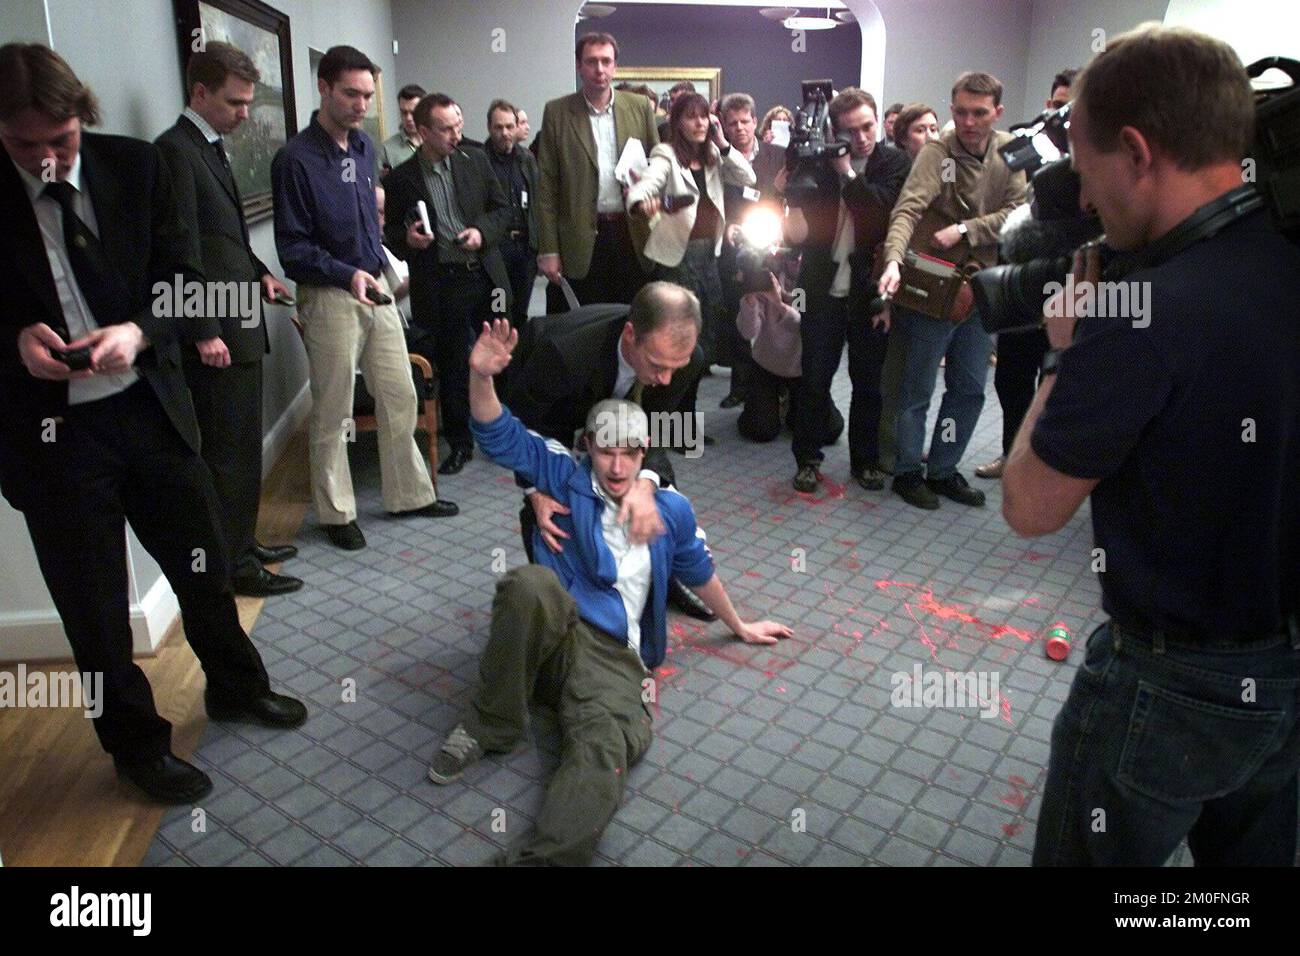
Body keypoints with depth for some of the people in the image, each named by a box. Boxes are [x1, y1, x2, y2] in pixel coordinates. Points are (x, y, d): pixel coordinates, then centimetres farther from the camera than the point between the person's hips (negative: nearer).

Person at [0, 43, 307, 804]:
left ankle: (236, 687, 43)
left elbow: (185, 281, -1)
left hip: (151, 407, 2)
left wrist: (137, 332, -19)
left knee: (205, 565, 17)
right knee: (96, 607, 10)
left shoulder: (136, 166, -3)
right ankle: (137, 742, 34)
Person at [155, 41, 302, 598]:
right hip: (216, 332, -9)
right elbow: (183, 251, -17)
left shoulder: (212, 147, 16)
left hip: (240, 326, 9)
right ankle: (234, 564, 10)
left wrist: (259, 272, 8)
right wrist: (205, 332, -19)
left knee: (243, 446, 16)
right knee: (229, 452, -1)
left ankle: (243, 543, 29)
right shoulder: (175, 149, -12)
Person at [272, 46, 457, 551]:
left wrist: (380, 264, 16)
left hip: (376, 288, 7)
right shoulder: (296, 158, -12)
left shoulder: (363, 145, 9)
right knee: (332, 414, 4)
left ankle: (408, 494, 25)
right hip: (329, 296, -7)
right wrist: (347, 275, -25)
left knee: (400, 398, 11)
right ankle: (337, 512, 18)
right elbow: (292, 248, -13)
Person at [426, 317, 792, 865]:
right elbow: (501, 438, -2)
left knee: (609, 744, -34)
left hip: (612, 657, 1)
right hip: (552, 632, -1)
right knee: (531, 582, -38)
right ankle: (492, 727, -20)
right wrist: (481, 376, -20)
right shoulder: (567, 479, 9)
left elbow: (699, 572, 30)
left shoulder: (671, 509, 15)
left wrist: (739, 627, 41)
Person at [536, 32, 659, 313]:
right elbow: (546, 186, 0)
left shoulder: (640, 107, 7)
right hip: (582, 240, -2)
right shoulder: (557, 112, 2)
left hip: (633, 234, 2)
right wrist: (548, 249, -5)